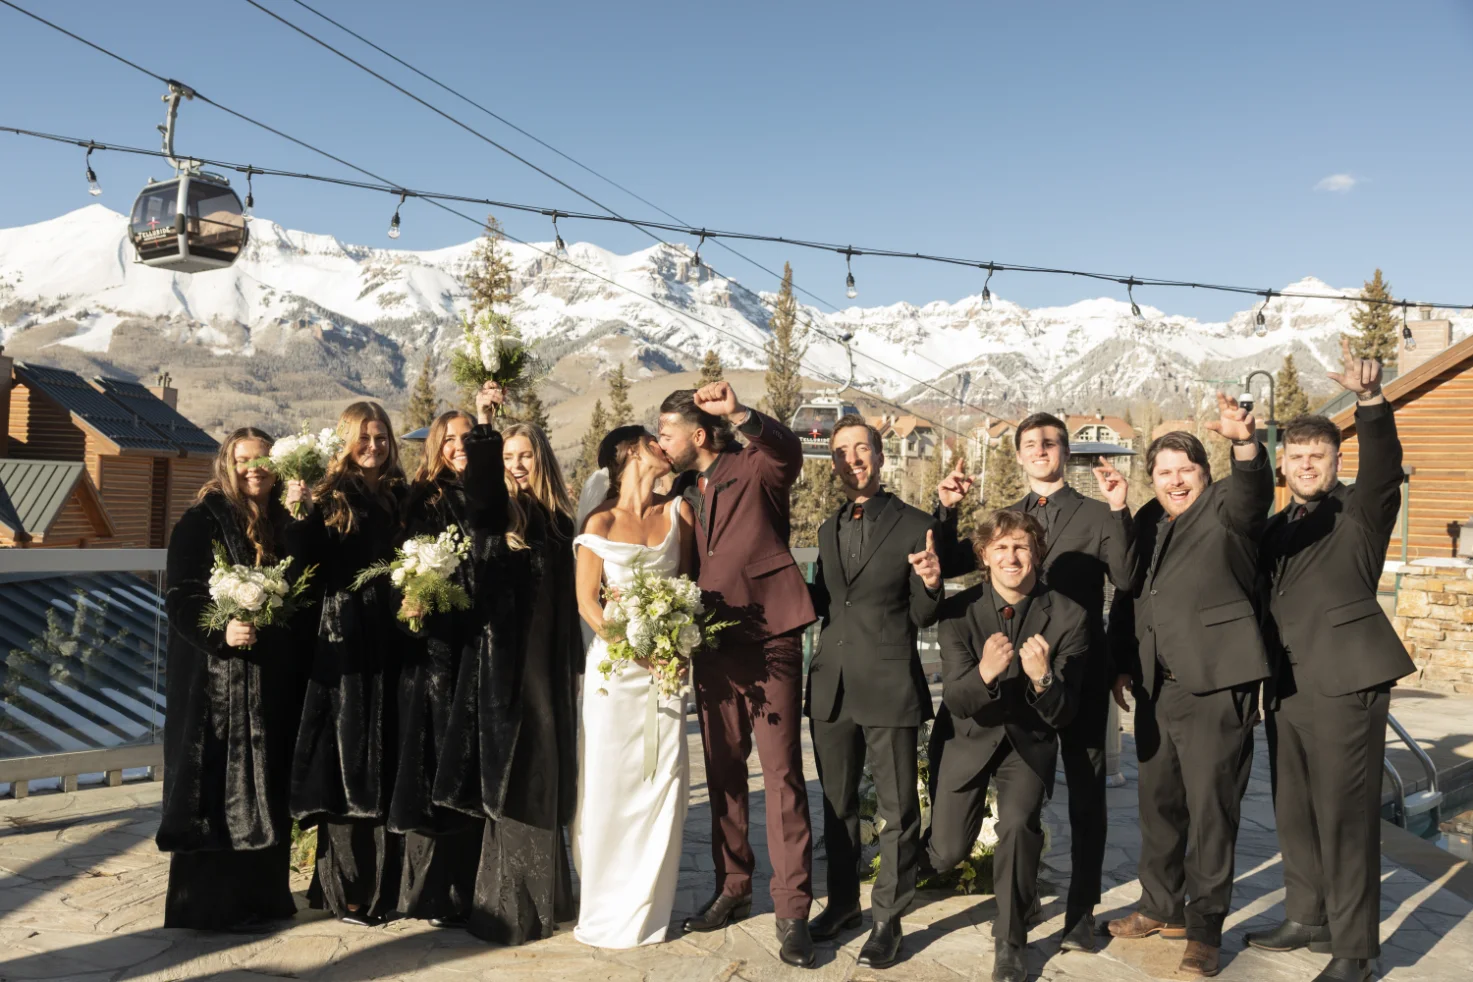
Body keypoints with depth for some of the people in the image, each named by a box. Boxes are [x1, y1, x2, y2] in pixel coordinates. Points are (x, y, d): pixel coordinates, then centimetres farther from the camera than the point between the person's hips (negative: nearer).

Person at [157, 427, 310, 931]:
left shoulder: (286, 524, 12)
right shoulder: (202, 522, -4)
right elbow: (179, 599, -12)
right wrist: (221, 633, -24)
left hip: (275, 677, 6)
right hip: (219, 677, -6)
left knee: (269, 788, 10)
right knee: (218, 788, -1)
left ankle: (262, 896, 21)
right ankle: (206, 903, 10)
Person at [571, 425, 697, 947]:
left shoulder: (677, 512, 6)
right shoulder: (602, 523, -1)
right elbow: (587, 601, -3)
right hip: (616, 662, -2)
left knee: (666, 775, 0)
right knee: (609, 779, 0)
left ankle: (647, 904, 15)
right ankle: (605, 904, 17)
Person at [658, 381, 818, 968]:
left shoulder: (754, 468, -3)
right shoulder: (683, 492, 15)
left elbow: (789, 451, -25)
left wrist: (740, 413, -40)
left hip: (768, 638, -6)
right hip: (712, 644, 7)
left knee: (781, 773, -5)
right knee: (722, 774, 13)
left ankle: (792, 911, 2)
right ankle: (732, 890, 27)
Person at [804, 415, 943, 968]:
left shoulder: (915, 526, -4)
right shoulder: (828, 530, 12)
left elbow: (922, 617, -4)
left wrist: (930, 583, -23)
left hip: (890, 688, -5)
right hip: (831, 687, 5)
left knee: (897, 810, 5)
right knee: (836, 804, 18)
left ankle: (889, 919, 21)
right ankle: (843, 901, 35)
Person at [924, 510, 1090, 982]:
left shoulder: (1068, 616, -15)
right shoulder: (958, 610, -15)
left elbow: (1062, 715, -15)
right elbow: (956, 700, -20)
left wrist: (1042, 678, -37)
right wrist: (984, 672, -42)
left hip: (1028, 739, 0)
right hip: (969, 736, 1)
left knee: (1019, 823, -26)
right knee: (948, 853, -2)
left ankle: (1010, 943, -1)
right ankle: (921, 860, 39)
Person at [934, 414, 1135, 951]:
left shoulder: (1096, 514, 0)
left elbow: (1125, 580, -14)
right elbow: (948, 565, 4)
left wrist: (1119, 512, -24)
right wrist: (947, 511, -9)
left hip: (1080, 670, -3)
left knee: (1085, 794, 4)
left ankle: (1081, 912, 15)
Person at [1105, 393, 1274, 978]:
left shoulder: (1226, 509, -4)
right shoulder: (1147, 522, 13)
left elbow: (1254, 491, -28)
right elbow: (1127, 596, 17)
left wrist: (1244, 443, -48)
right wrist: (1122, 663, 10)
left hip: (1214, 688, -6)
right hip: (1156, 688, 6)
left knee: (1211, 810, 0)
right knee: (1159, 803, 17)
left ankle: (1204, 930, 14)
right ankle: (1162, 908, 32)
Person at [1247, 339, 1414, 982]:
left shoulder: (1362, 512, -1)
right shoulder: (1277, 527, 17)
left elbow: (1384, 464, -21)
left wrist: (1370, 400, -37)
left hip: (1346, 681, -6)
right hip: (1286, 685, 6)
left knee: (1345, 815, -2)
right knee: (1294, 811, 14)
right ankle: (1306, 918, 30)